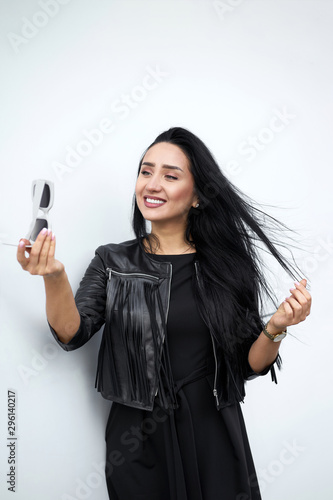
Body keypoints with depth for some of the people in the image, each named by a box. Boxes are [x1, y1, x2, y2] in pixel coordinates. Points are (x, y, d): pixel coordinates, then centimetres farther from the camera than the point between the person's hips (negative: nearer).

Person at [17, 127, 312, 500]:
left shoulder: (226, 265, -3)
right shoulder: (112, 262, -1)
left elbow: (248, 365, 1)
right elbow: (72, 335, -14)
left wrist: (275, 329, -18)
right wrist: (55, 278, -30)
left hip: (214, 444, 0)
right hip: (137, 444, 1)